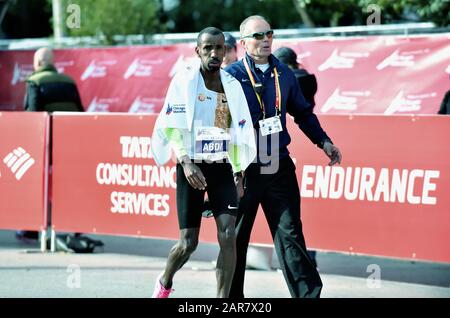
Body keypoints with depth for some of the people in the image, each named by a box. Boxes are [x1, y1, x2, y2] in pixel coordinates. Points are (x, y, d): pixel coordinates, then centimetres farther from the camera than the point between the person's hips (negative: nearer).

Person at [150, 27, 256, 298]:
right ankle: (165, 283, 31)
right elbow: (172, 128, -10)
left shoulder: (233, 85, 7)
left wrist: (238, 175, 11)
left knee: (228, 236, -12)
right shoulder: (184, 81, -5)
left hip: (222, 168, 3)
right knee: (188, 243, 0)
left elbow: (239, 132, 13)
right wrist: (186, 163, -23)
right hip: (192, 168, -3)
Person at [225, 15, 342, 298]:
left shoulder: (284, 73, 9)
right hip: (244, 169, -3)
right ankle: (232, 297, 19)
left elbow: (302, 112, 22)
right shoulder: (232, 75, -4)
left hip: (279, 167, 3)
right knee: (235, 238, 7)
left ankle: (308, 293, -3)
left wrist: (323, 141, 13)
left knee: (290, 232, -1)